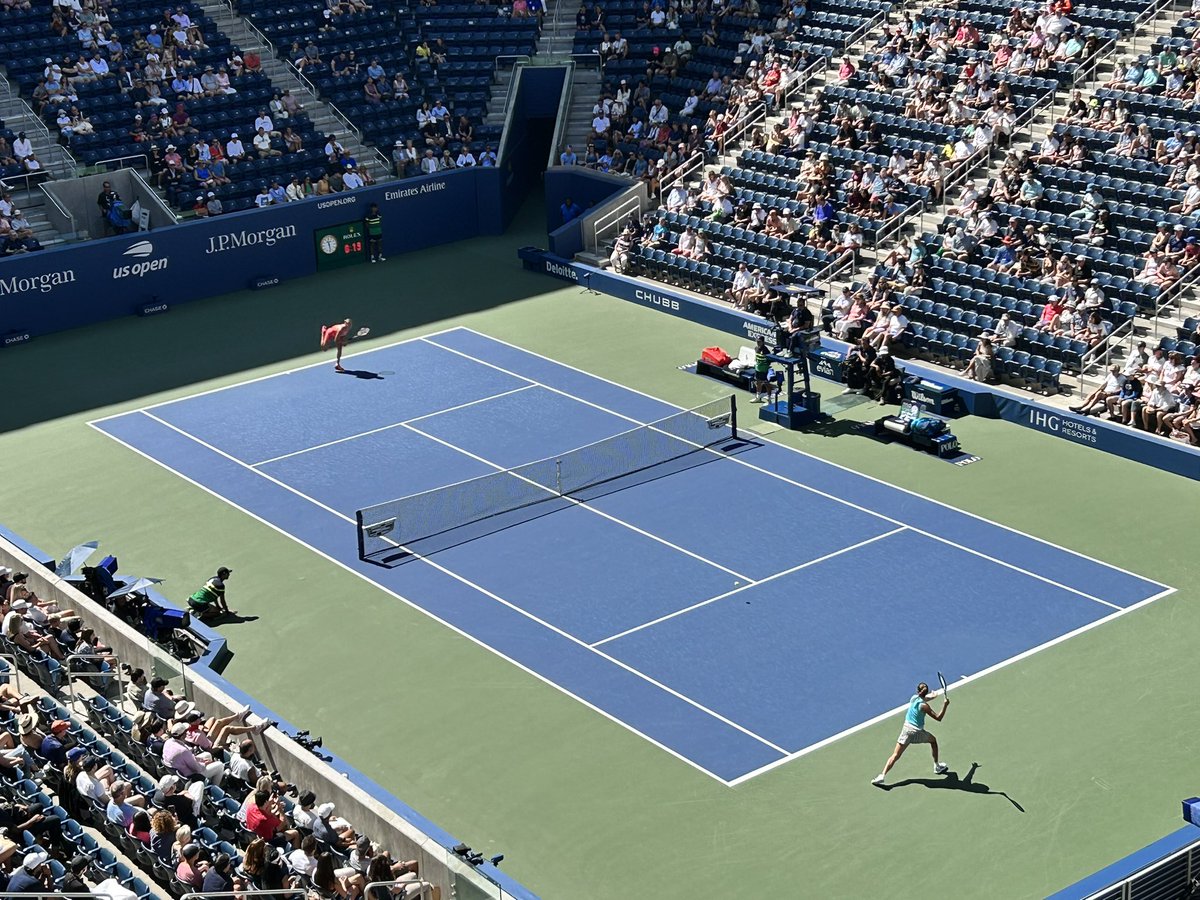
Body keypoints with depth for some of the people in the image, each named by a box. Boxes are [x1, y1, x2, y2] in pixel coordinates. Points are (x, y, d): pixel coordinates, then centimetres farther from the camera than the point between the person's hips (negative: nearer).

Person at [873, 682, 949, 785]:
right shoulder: (924, 706, -12)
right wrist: (945, 705, -10)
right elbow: (938, 718, -11)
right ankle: (937, 767, 36)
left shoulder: (913, 697, 3)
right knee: (933, 740, 29)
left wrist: (930, 696, 22)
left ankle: (882, 775, -18)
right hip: (918, 732, -3)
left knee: (895, 755, -3)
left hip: (907, 729, 3)